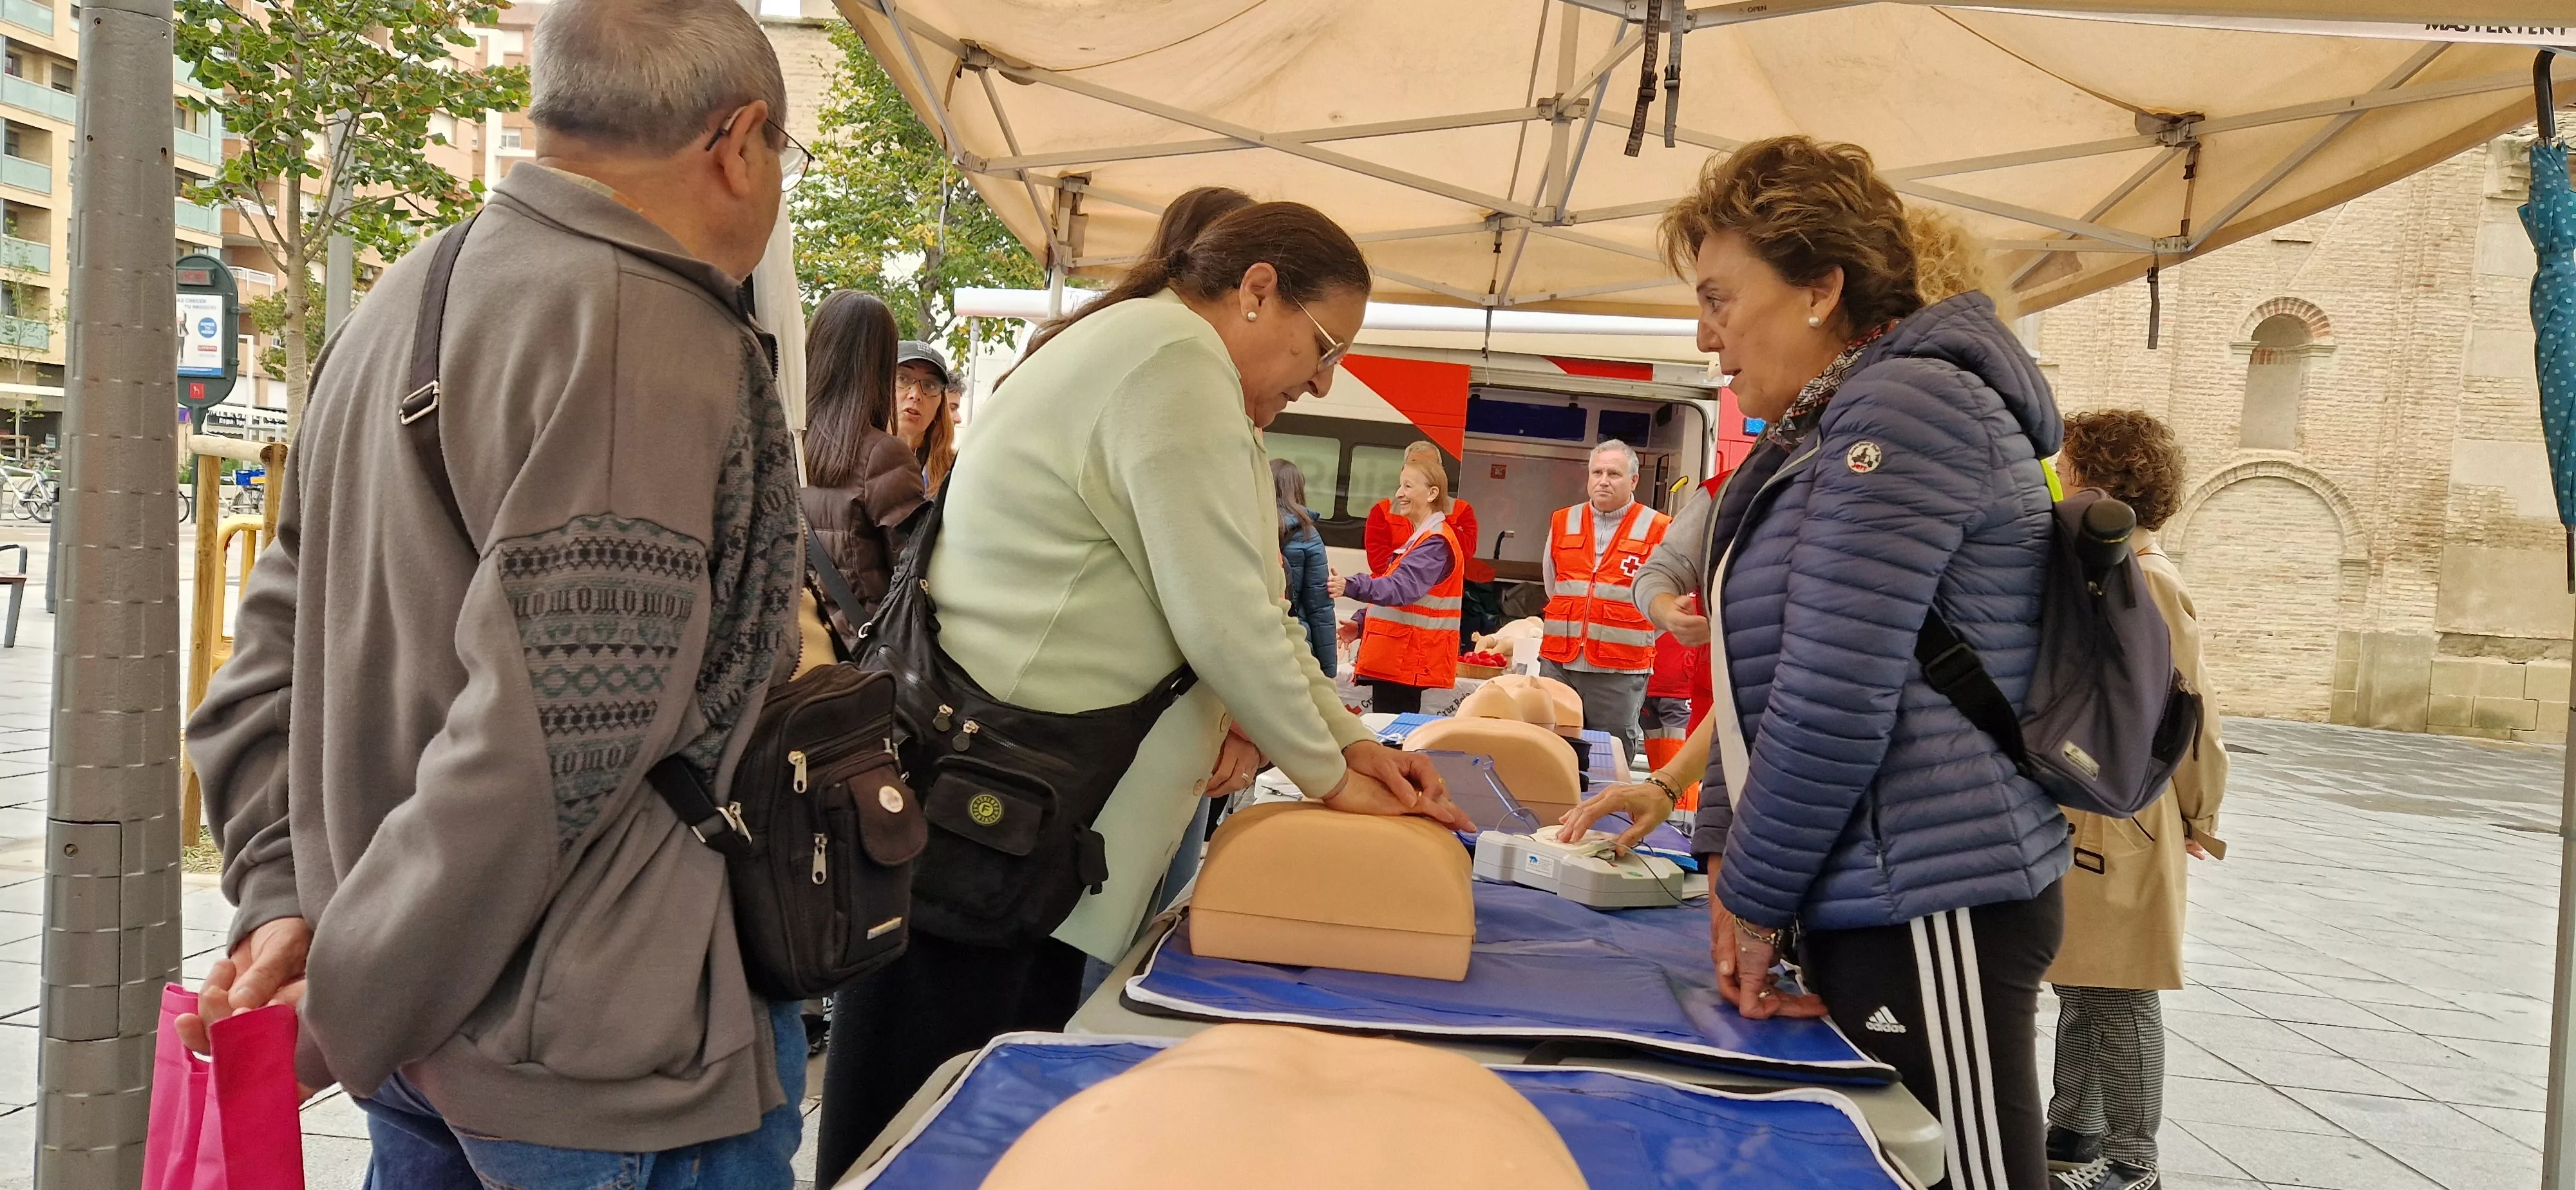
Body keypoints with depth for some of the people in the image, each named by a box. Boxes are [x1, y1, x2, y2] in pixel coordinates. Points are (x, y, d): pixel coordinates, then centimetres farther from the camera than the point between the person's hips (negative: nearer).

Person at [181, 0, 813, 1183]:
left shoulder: (400, 300, 9)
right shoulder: (658, 342, -20)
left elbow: (280, 638, 11)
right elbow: (544, 751, -26)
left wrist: (280, 895, 7)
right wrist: (348, 1012, -15)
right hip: (612, 1073, -8)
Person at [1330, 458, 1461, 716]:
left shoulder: (1435, 543, -15)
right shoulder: (1421, 539, 19)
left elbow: (1402, 588, -30)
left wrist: (1350, 586, -44)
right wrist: (1363, 625, 14)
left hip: (1406, 663, -10)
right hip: (1396, 659, 10)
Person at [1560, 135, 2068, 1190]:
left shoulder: (1912, 404, -14)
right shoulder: (1818, 436, 17)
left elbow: (1835, 700, -19)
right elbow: (1774, 669, 19)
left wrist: (1753, 902, -9)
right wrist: (1725, 848, 8)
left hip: (1930, 905, -9)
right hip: (1874, 901, 9)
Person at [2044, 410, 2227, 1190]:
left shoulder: (2148, 581, -16)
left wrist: (2196, 816, -3)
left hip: (2125, 823, -9)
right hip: (2073, 817, 9)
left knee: (2118, 994, 0)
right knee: (2078, 982, 18)